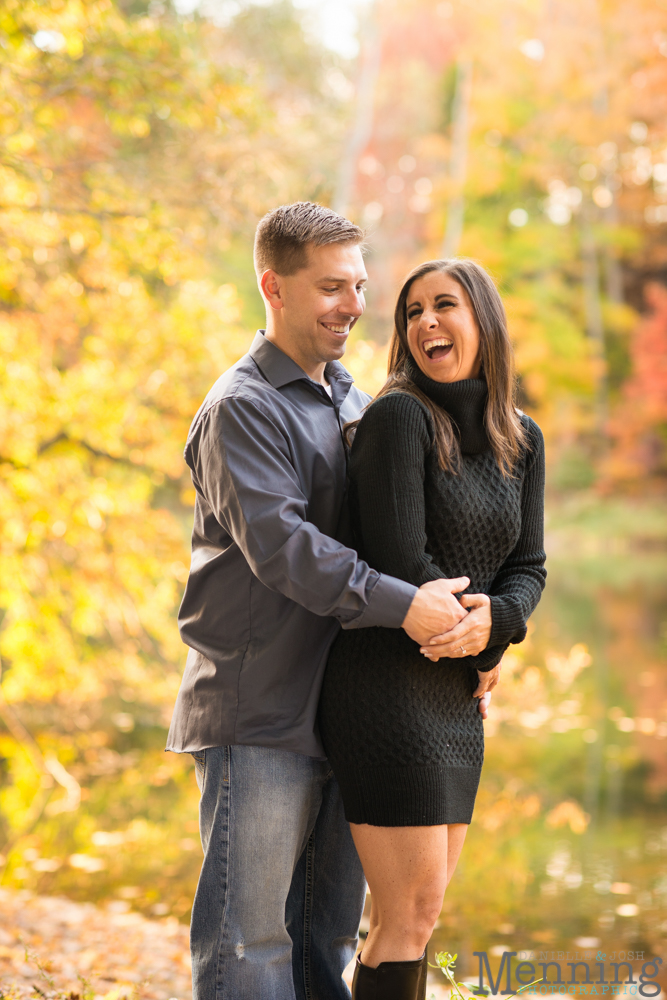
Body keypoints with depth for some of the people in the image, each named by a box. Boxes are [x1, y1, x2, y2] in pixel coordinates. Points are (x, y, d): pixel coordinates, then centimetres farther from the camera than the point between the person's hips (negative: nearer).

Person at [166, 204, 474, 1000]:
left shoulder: (352, 403, 18)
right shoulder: (241, 408, -8)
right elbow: (278, 543, -20)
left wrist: (468, 629, 6)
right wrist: (401, 605, -24)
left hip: (345, 710, 8)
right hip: (258, 715, -8)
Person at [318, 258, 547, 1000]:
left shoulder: (521, 442, 10)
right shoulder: (399, 416, -11)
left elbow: (526, 569, 9)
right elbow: (399, 562, -17)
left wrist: (492, 621, -14)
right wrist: (480, 657, -6)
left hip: (457, 701, 7)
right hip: (387, 689, -7)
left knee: (419, 911, 11)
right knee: (409, 914, -6)